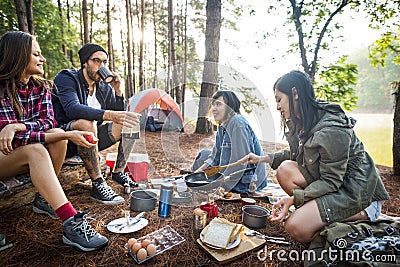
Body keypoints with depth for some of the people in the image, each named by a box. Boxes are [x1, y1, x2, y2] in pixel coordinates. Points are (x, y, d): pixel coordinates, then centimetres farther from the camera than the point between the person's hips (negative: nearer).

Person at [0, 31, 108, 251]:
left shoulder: (41, 87, 2)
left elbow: (48, 121, -9)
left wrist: (18, 126, -30)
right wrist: (67, 135, -34)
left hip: (27, 156, 5)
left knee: (57, 135, -24)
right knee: (36, 150, -34)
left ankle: (44, 199, -10)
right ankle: (71, 223, -43)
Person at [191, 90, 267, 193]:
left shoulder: (237, 124, -22)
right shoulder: (222, 126, 7)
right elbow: (215, 157, 13)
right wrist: (200, 170, 0)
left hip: (247, 182, -9)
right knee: (204, 154, 13)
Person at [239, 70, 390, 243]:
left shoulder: (331, 129, -28)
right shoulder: (301, 124, 0)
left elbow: (331, 182, -24)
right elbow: (295, 155, 14)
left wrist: (293, 198, -27)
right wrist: (263, 158, 3)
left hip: (356, 190, -8)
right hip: (328, 181, 8)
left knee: (296, 227, -21)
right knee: (285, 169, -11)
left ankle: (361, 215, -5)